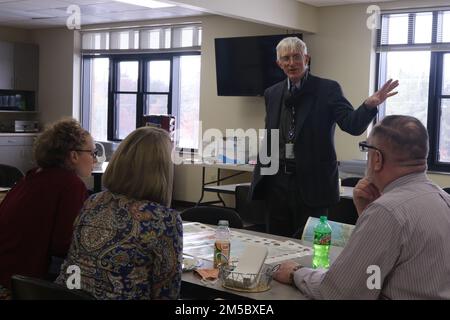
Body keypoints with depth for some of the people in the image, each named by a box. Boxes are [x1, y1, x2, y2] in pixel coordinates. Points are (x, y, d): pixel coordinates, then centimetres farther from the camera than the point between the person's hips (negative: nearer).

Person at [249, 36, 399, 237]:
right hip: (277, 181, 5)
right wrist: (258, 179, 14)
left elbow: (353, 125, -15)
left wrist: (370, 105, -35)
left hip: (312, 183, -4)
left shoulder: (327, 89, -4)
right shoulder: (272, 94, 9)